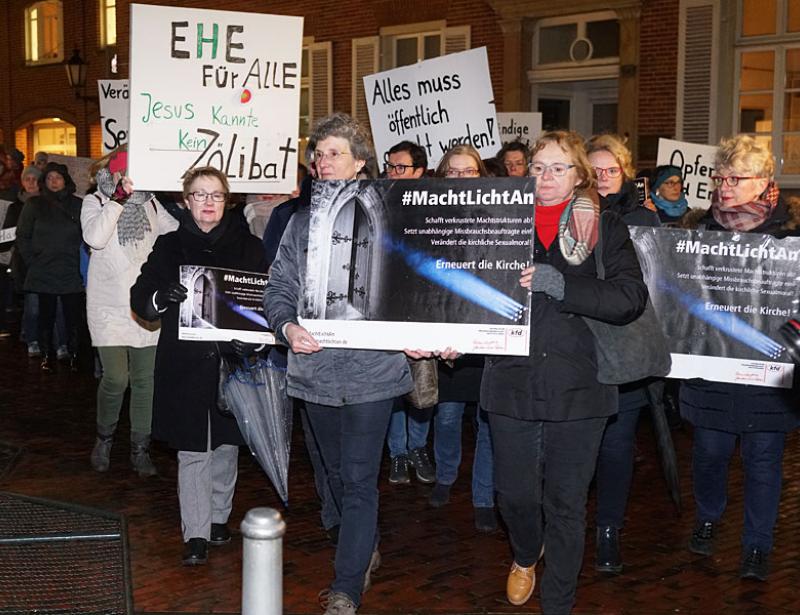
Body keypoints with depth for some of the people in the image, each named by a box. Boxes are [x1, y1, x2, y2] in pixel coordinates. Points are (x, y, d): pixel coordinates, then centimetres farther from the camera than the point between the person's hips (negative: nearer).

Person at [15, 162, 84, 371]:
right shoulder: (34, 205, 5)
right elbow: (22, 236, 7)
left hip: (72, 273, 0)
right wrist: (32, 260, 1)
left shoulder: (77, 205, 4)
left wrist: (81, 262, -2)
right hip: (43, 273, 0)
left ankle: (74, 354, 10)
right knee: (46, 316, 5)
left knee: (73, 316, -1)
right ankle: (47, 355, 15)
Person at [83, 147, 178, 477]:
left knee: (145, 380, 4)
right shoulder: (95, 201, -1)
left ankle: (140, 450, 15)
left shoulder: (149, 203, 9)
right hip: (110, 306, -3)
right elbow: (95, 238, -19)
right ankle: (104, 439, 16)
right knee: (115, 379, -9)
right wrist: (120, 198, -20)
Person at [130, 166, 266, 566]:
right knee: (192, 451, -1)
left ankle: (219, 517, 30)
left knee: (226, 444, 13)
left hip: (232, 359, 1)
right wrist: (162, 298, -23)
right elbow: (140, 299, -1)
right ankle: (195, 535, 3)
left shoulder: (248, 247, 3)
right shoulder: (169, 246, 3)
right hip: (184, 363, -1)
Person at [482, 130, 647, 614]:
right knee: (515, 493, 6)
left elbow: (632, 298, -9)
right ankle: (526, 556, 40)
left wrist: (561, 285, -20)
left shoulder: (605, 228, 3)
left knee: (566, 502, 6)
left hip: (576, 387, -1)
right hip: (513, 381, 2)